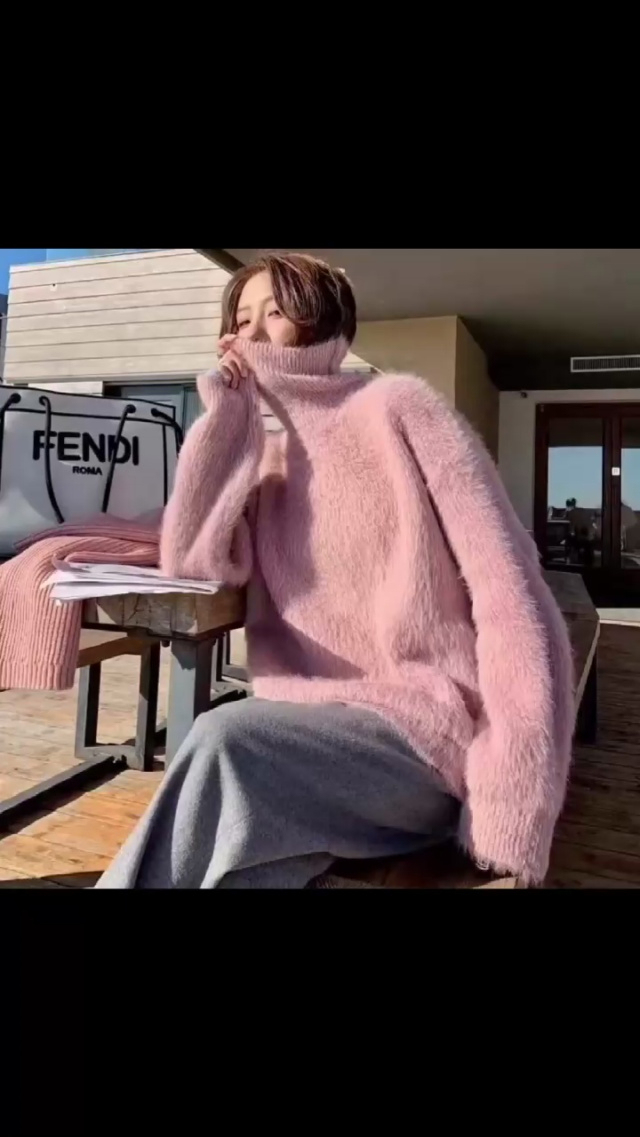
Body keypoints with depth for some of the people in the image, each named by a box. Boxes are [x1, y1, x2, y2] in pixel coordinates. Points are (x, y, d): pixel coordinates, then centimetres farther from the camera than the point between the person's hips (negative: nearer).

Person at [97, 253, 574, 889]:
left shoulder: (395, 406, -3)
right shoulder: (269, 460, 15)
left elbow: (508, 588, -12)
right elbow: (191, 563, -2)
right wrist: (225, 412, 1)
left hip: (424, 728, -4)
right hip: (312, 721, 4)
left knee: (224, 739, -28)